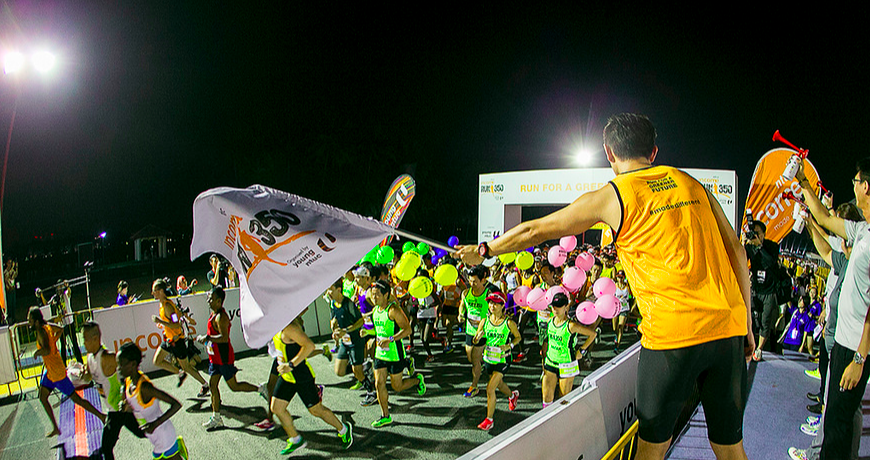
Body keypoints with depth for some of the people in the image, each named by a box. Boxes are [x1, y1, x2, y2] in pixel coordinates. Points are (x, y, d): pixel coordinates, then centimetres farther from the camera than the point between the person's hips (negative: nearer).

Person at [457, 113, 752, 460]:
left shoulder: (610, 197, 0)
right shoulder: (691, 184, 14)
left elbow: (535, 230, 8)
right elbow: (737, 252, 12)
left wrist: (484, 251, 21)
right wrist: (746, 324, 17)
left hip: (671, 334, -5)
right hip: (728, 326, 5)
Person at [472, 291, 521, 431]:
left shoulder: (509, 322, -15)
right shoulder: (485, 321, -6)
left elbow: (518, 337, 0)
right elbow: (475, 340, 0)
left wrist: (509, 346, -18)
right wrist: (479, 336, -23)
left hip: (502, 359, -4)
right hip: (488, 357, 5)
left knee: (490, 389, -12)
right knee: (499, 384, 25)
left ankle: (489, 420, 4)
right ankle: (512, 395, 59)